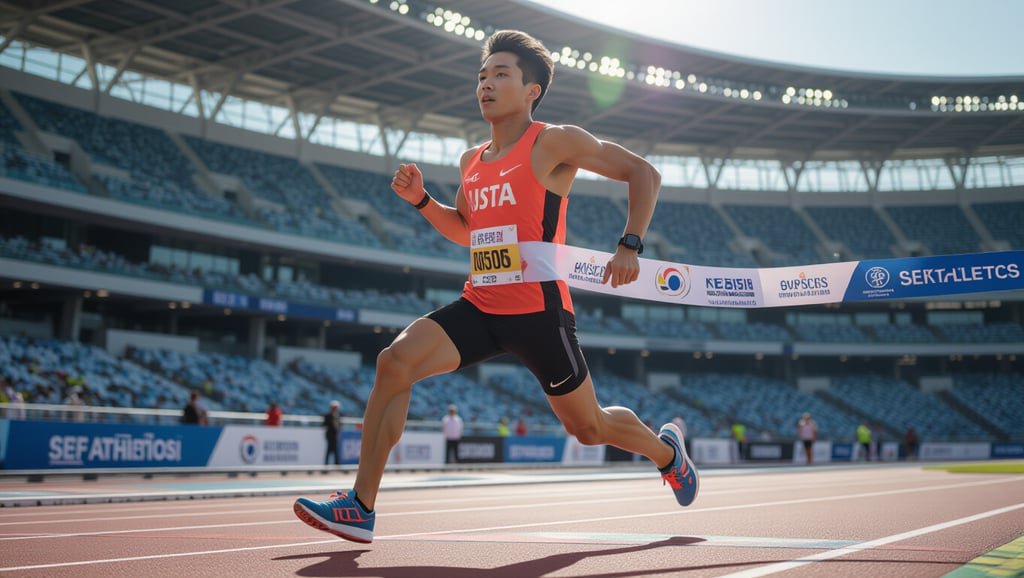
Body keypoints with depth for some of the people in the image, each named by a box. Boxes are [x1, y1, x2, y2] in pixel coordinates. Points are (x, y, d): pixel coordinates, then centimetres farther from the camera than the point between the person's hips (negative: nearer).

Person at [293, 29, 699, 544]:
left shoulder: (553, 142, -6)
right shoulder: (472, 161, 12)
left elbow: (643, 173, -4)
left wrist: (629, 246, -15)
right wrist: (420, 199, 11)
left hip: (538, 310, -5)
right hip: (480, 306, 5)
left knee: (588, 428, 9)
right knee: (394, 361, -17)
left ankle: (665, 449, 43)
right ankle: (361, 506, -13)